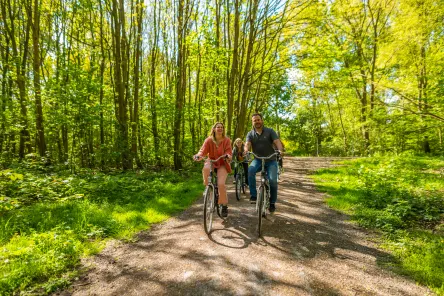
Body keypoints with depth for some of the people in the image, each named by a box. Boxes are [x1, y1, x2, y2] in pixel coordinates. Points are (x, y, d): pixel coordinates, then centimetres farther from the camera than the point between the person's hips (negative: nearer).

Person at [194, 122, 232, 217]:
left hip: (222, 164, 0)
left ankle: (224, 205, 5)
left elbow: (228, 152, -11)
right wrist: (198, 156, -37)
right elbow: (203, 150, -15)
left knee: (221, 184, -19)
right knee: (205, 168, -37)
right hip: (211, 162, 1)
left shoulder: (226, 140, -5)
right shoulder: (209, 140, -5)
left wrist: (228, 156, -35)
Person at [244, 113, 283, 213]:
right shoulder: (250, 134, 4)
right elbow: (247, 144, -13)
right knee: (250, 170, -32)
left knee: (273, 180, -16)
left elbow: (277, 142, -13)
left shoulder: (270, 131, -1)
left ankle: (272, 203, 8)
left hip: (271, 160, -1)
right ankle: (253, 195, -20)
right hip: (258, 160, 1)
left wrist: (280, 150, -36)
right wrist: (246, 150, -37)